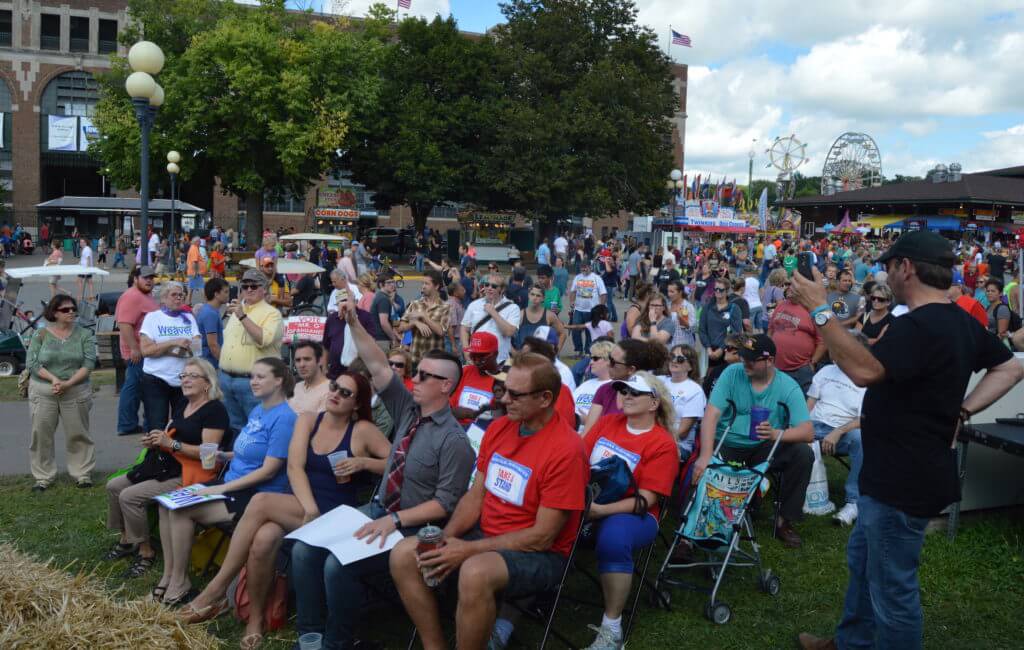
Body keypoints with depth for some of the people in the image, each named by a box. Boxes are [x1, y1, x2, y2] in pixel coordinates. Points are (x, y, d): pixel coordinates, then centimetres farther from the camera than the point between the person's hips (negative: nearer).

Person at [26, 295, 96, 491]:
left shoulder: (84, 334, 1)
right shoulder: (41, 334, 1)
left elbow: (89, 363, -7)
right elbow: (31, 362, -6)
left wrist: (68, 383, -18)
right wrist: (53, 379, -18)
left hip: (76, 391, 0)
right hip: (43, 391, 0)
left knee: (78, 434, 5)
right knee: (41, 435, 4)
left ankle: (82, 474, 16)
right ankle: (43, 477, 15)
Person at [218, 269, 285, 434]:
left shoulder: (272, 313, -8)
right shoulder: (236, 311, 17)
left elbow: (263, 339, -25)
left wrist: (243, 316, -26)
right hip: (226, 378, 7)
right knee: (233, 426, 17)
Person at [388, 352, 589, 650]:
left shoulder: (566, 450, -21)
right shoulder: (498, 428, 2)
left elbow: (542, 537, -20)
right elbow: (475, 495, 9)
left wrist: (468, 550, -21)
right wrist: (446, 539, -10)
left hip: (538, 555, -7)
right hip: (484, 534, 8)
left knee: (475, 573, -37)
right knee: (403, 555, -7)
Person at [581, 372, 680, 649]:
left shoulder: (663, 444, -6)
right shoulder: (608, 422, 11)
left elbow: (646, 499, -12)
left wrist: (601, 510, -25)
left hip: (633, 513, -4)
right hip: (588, 502, 5)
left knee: (613, 537, -38)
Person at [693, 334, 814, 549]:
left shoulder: (788, 387, -7)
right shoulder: (732, 374, -7)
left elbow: (808, 432, -18)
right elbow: (711, 414, -17)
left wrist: (776, 434, -39)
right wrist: (706, 456, -31)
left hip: (764, 449, 1)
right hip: (727, 447, -1)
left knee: (803, 454, -24)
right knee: (701, 471, -29)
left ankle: (784, 521, -7)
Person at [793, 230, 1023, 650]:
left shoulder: (918, 326, -26)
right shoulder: (961, 322, 8)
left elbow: (864, 370, -38)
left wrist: (819, 311, -33)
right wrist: (961, 412, 8)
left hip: (903, 481, -11)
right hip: (902, 472, 11)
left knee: (891, 585, 3)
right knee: (863, 561, 25)